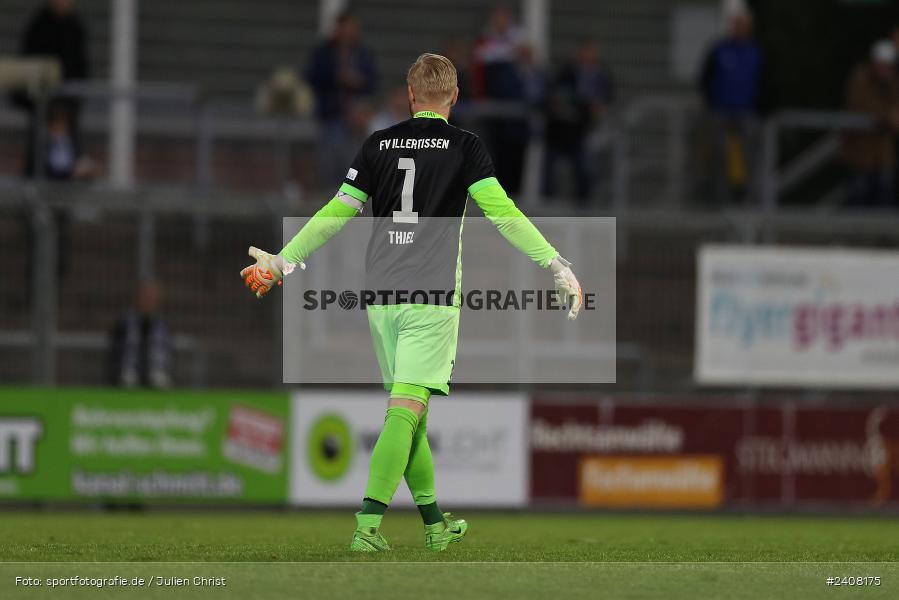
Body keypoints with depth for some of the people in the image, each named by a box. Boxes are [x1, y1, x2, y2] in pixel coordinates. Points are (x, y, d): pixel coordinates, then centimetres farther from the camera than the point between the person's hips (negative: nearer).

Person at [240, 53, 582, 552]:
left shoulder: (378, 145, 9)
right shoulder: (465, 147, -1)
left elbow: (337, 213, 10)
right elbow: (504, 214, -8)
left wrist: (282, 261, 19)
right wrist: (556, 265, -5)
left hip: (380, 293, 4)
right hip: (432, 295, -4)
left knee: (408, 413, 13)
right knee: (406, 411, -9)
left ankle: (435, 523, 20)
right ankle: (368, 523, -20)